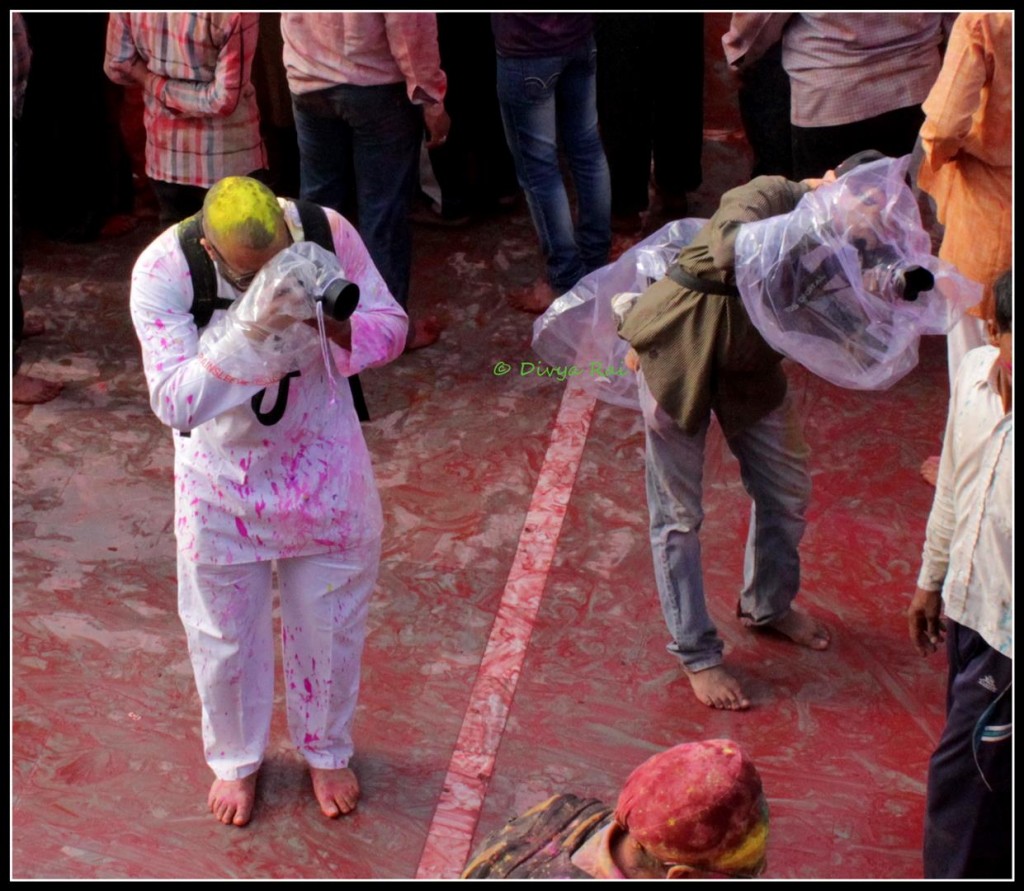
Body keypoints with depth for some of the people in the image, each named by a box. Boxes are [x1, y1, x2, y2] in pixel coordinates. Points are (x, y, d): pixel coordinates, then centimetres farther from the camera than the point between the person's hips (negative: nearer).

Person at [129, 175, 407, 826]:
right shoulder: (163, 271, -26)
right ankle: (236, 760, 45)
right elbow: (172, 400, -31)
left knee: (330, 620, 18)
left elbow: (393, 326, -12)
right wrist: (247, 338, -45)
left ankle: (326, 751, 45)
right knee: (225, 633, 17)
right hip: (222, 474, -1)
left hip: (323, 465, 1)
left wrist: (338, 328, -34)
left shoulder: (327, 234, -22)